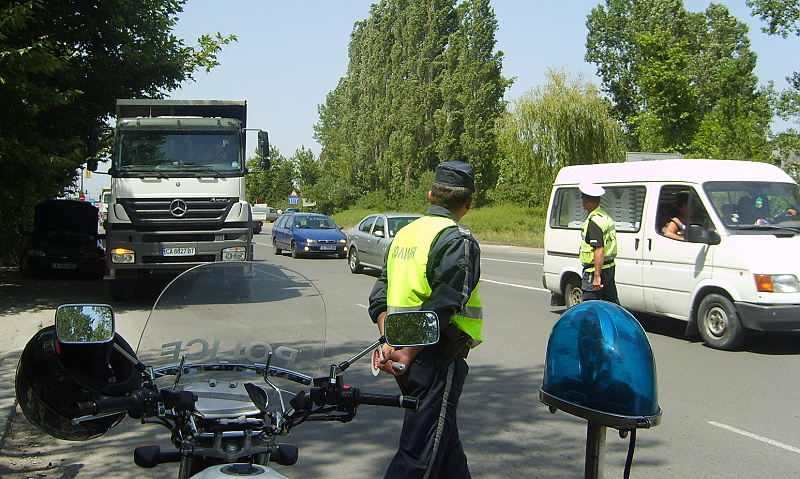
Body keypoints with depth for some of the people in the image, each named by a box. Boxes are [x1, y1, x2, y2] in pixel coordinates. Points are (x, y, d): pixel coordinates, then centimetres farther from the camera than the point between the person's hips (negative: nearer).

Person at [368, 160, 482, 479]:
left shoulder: (405, 233, 11)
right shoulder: (458, 240, -13)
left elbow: (380, 297, 7)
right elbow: (442, 308, -20)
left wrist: (387, 342, 0)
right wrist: (408, 354, -16)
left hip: (409, 359, 8)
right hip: (436, 358, -8)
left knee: (445, 442, 21)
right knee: (421, 453, -1)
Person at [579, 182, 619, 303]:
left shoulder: (593, 222, -20)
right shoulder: (606, 217, 12)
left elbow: (599, 250, -26)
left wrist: (597, 276, -26)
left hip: (596, 269, -10)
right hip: (609, 267, 10)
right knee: (612, 304, 15)